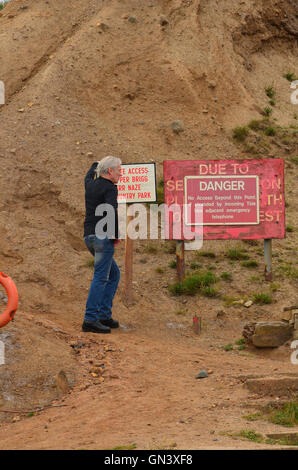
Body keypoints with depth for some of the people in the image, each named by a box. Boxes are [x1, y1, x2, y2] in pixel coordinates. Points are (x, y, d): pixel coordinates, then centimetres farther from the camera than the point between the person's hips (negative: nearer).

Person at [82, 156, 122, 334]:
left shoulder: (91, 184, 14)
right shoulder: (110, 188, -9)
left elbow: (90, 174, 39)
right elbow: (111, 212, -23)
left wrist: (98, 163, 56)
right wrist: (115, 235, -15)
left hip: (89, 236, 9)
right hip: (103, 237, -9)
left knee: (114, 274, 17)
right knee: (101, 278, -10)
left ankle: (104, 315, 14)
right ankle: (90, 319, -14)